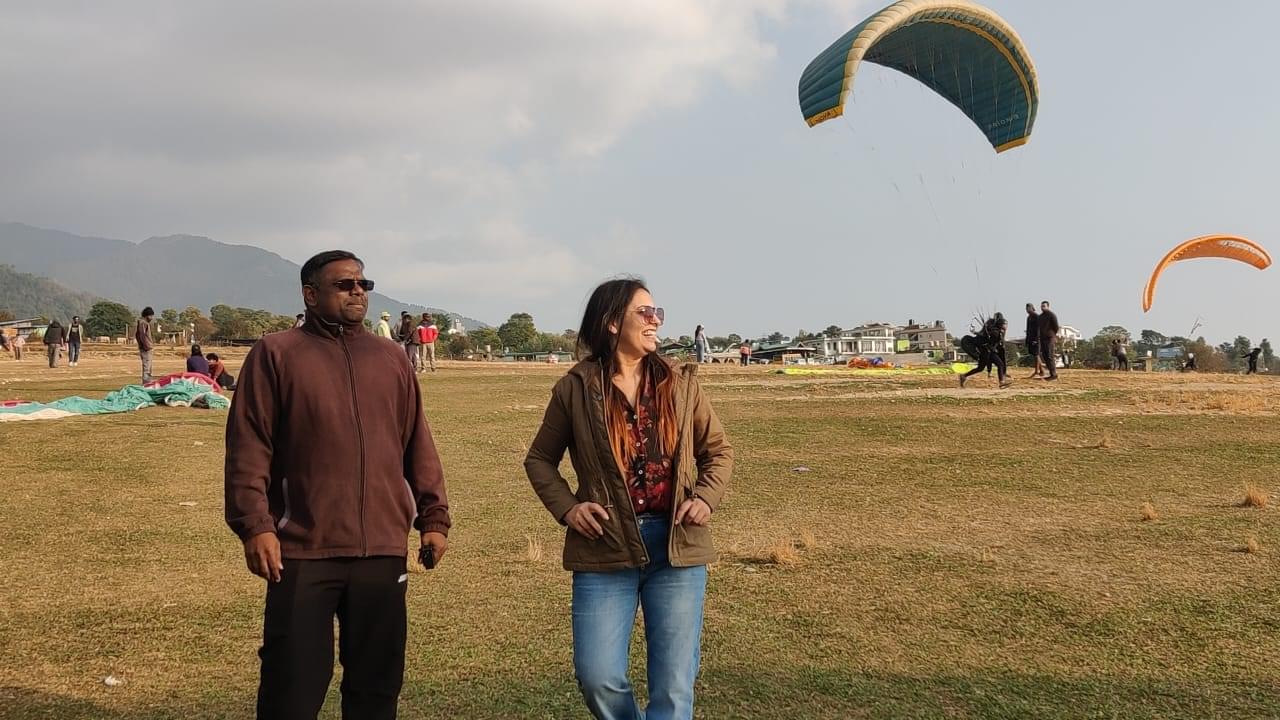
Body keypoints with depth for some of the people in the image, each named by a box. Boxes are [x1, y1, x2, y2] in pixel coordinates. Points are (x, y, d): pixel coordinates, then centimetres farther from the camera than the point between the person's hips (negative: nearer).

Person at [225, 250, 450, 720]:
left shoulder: (391, 359, 14)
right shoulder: (276, 354, 1)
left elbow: (417, 445, 15)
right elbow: (248, 447, -5)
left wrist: (433, 517, 10)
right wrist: (255, 524, -14)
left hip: (383, 550, 4)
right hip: (303, 551, -4)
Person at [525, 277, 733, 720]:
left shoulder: (680, 384, 6)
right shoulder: (576, 389, 0)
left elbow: (718, 450, 14)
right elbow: (540, 459, 11)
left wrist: (706, 498, -5)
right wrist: (566, 507, -6)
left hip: (677, 547, 2)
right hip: (606, 549, -1)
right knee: (598, 676, -4)